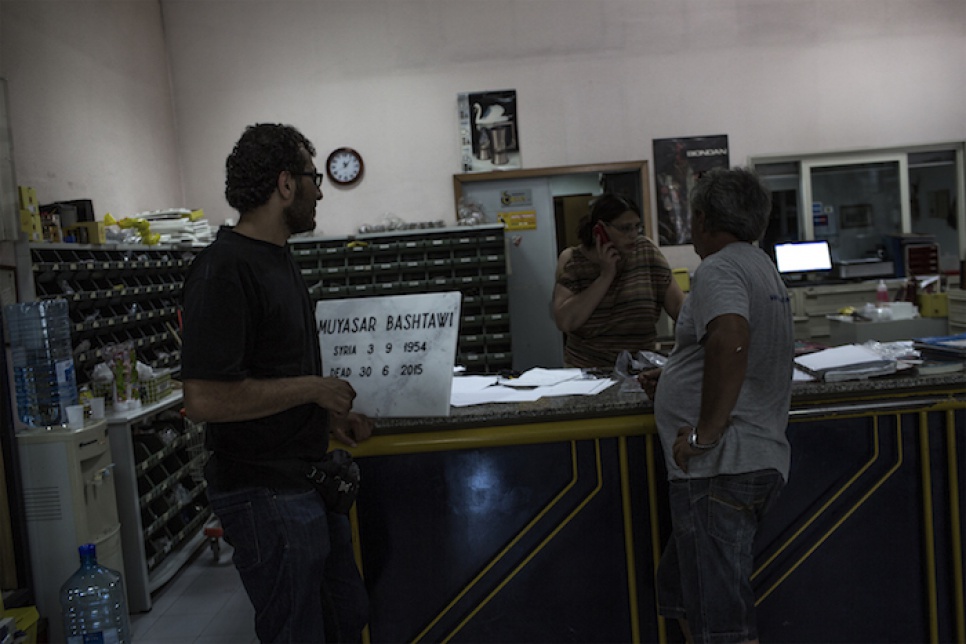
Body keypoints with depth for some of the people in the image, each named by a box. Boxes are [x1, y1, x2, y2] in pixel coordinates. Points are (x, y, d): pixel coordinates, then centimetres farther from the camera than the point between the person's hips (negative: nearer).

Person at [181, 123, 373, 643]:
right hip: (264, 492, -9)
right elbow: (205, 398, -28)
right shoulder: (225, 268, -20)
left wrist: (331, 415, 7)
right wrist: (313, 389, -18)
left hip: (305, 478, 9)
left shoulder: (278, 259, 12)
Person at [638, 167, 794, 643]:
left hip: (721, 463, -11)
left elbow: (731, 340, -31)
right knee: (680, 592, 20)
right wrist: (673, 380, 24)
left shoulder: (718, 269, -10)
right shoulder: (762, 268, 23)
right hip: (761, 460, 11)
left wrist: (706, 430, -25)